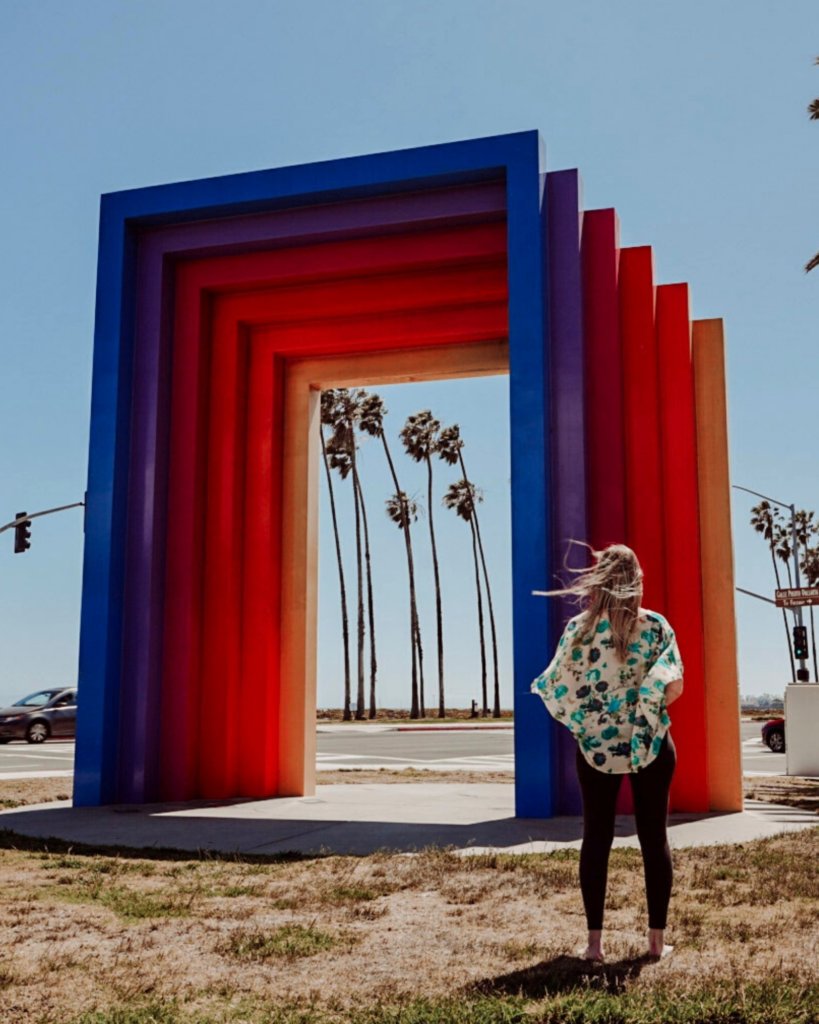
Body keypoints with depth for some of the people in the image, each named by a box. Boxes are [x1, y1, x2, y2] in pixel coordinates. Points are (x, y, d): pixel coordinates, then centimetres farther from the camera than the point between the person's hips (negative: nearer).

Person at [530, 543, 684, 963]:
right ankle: (657, 937, 14)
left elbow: (559, 688, -8)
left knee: (596, 839, 8)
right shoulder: (656, 625, -6)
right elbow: (675, 686, -13)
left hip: (597, 747, 0)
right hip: (649, 746, 0)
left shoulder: (579, 628, -6)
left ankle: (595, 940, 9)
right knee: (654, 838, 10)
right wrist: (647, 708, 4)